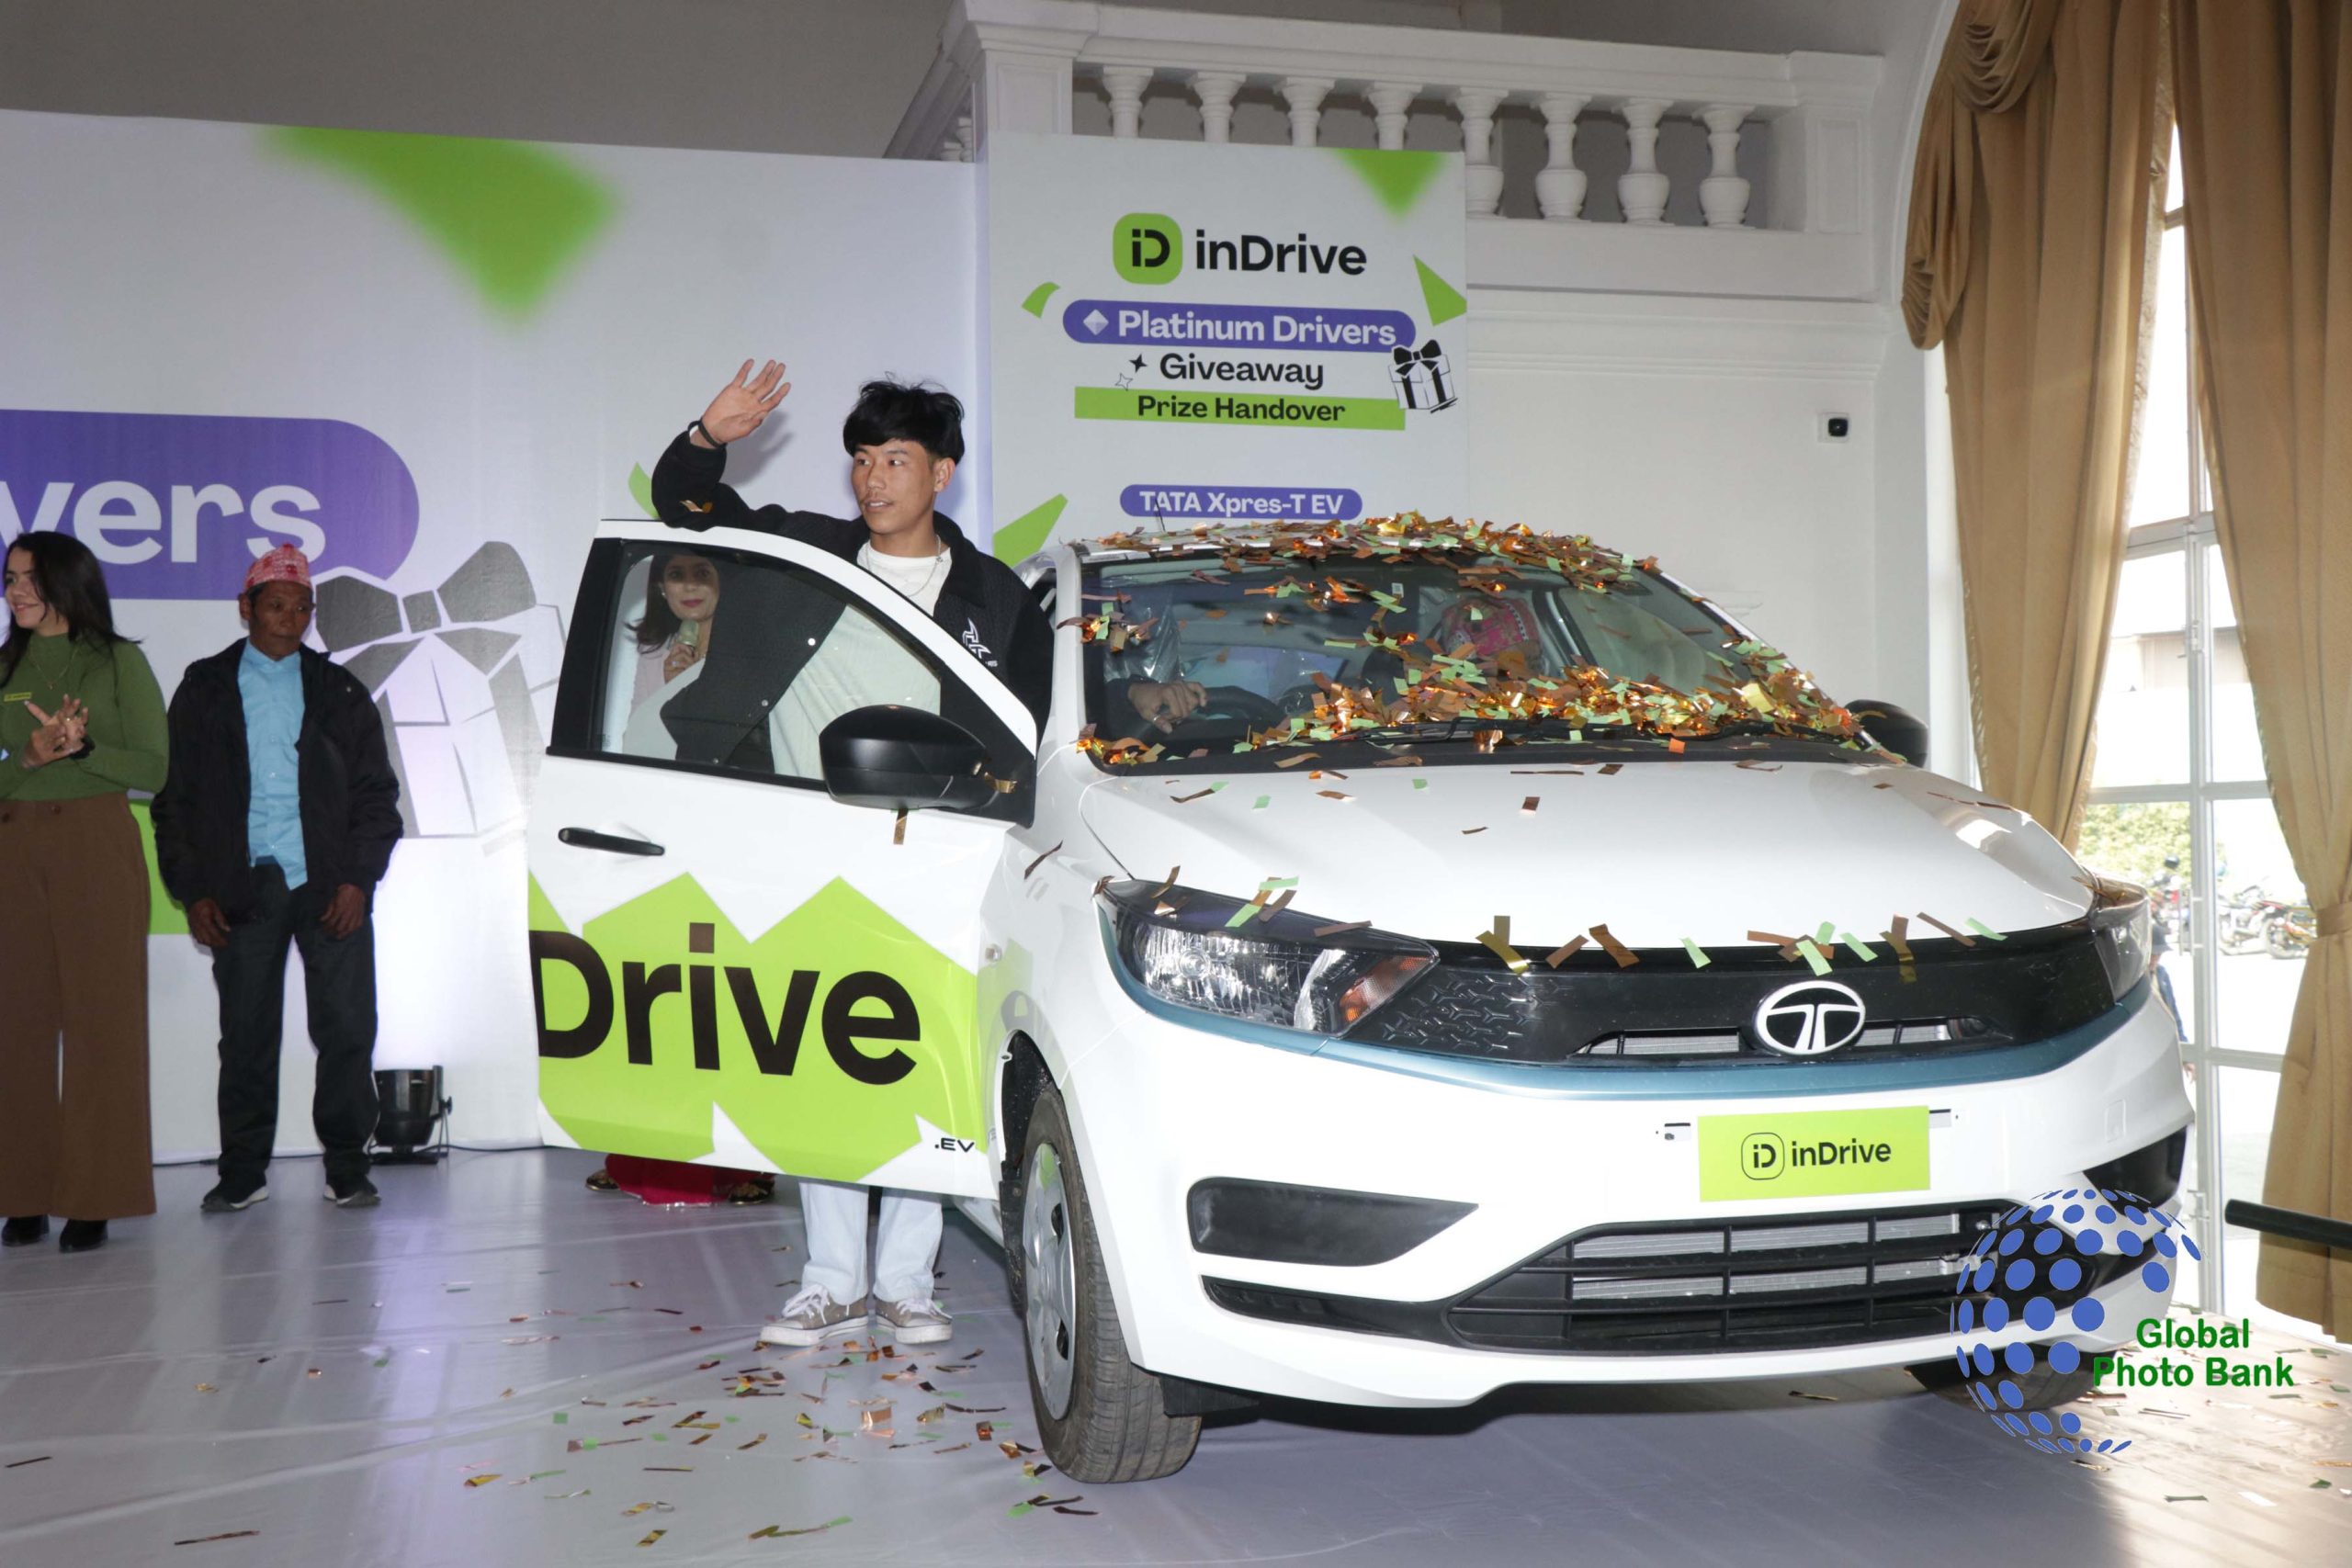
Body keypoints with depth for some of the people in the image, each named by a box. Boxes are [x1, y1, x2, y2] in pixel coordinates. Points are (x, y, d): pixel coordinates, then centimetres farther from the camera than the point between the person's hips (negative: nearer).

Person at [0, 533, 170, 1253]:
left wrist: (81, 748, -14)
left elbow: (154, 767, -1)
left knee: (100, 1020, -4)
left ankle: (95, 1199, 0)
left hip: (98, 848, -3)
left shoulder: (118, 661, 3)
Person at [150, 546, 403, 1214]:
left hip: (331, 886, 0)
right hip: (243, 889, 0)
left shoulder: (338, 690, 9)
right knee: (246, 1034, 4)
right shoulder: (204, 689, 9)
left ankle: (347, 1169, 8)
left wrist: (358, 880, -4)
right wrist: (193, 892, 0)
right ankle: (242, 1172, 15)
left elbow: (376, 791, 7)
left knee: (347, 1028, -2)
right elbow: (174, 796, 8)